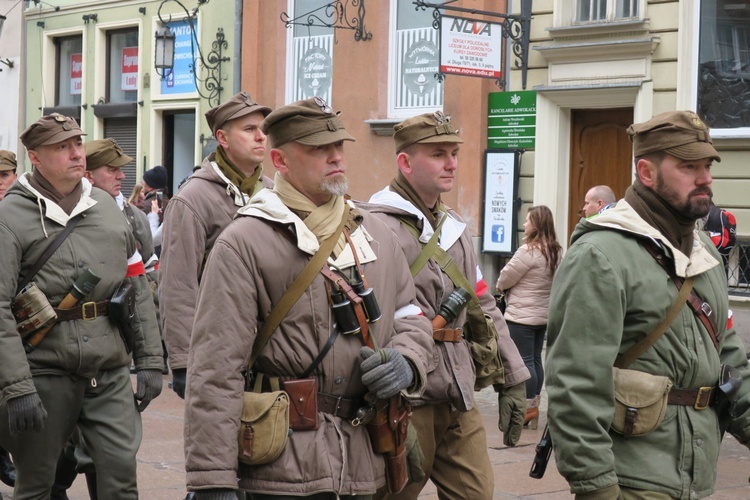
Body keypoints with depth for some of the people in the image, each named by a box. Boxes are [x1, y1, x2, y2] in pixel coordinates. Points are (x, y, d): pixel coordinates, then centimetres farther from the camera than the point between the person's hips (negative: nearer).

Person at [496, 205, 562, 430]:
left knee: (524, 361, -2)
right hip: (543, 315, 9)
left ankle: (529, 407, 1)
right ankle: (534, 406, 20)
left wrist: (500, 286, 11)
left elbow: (505, 279, -14)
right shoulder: (556, 251, 7)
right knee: (535, 359, 14)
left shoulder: (529, 251, -19)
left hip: (522, 315, -9)